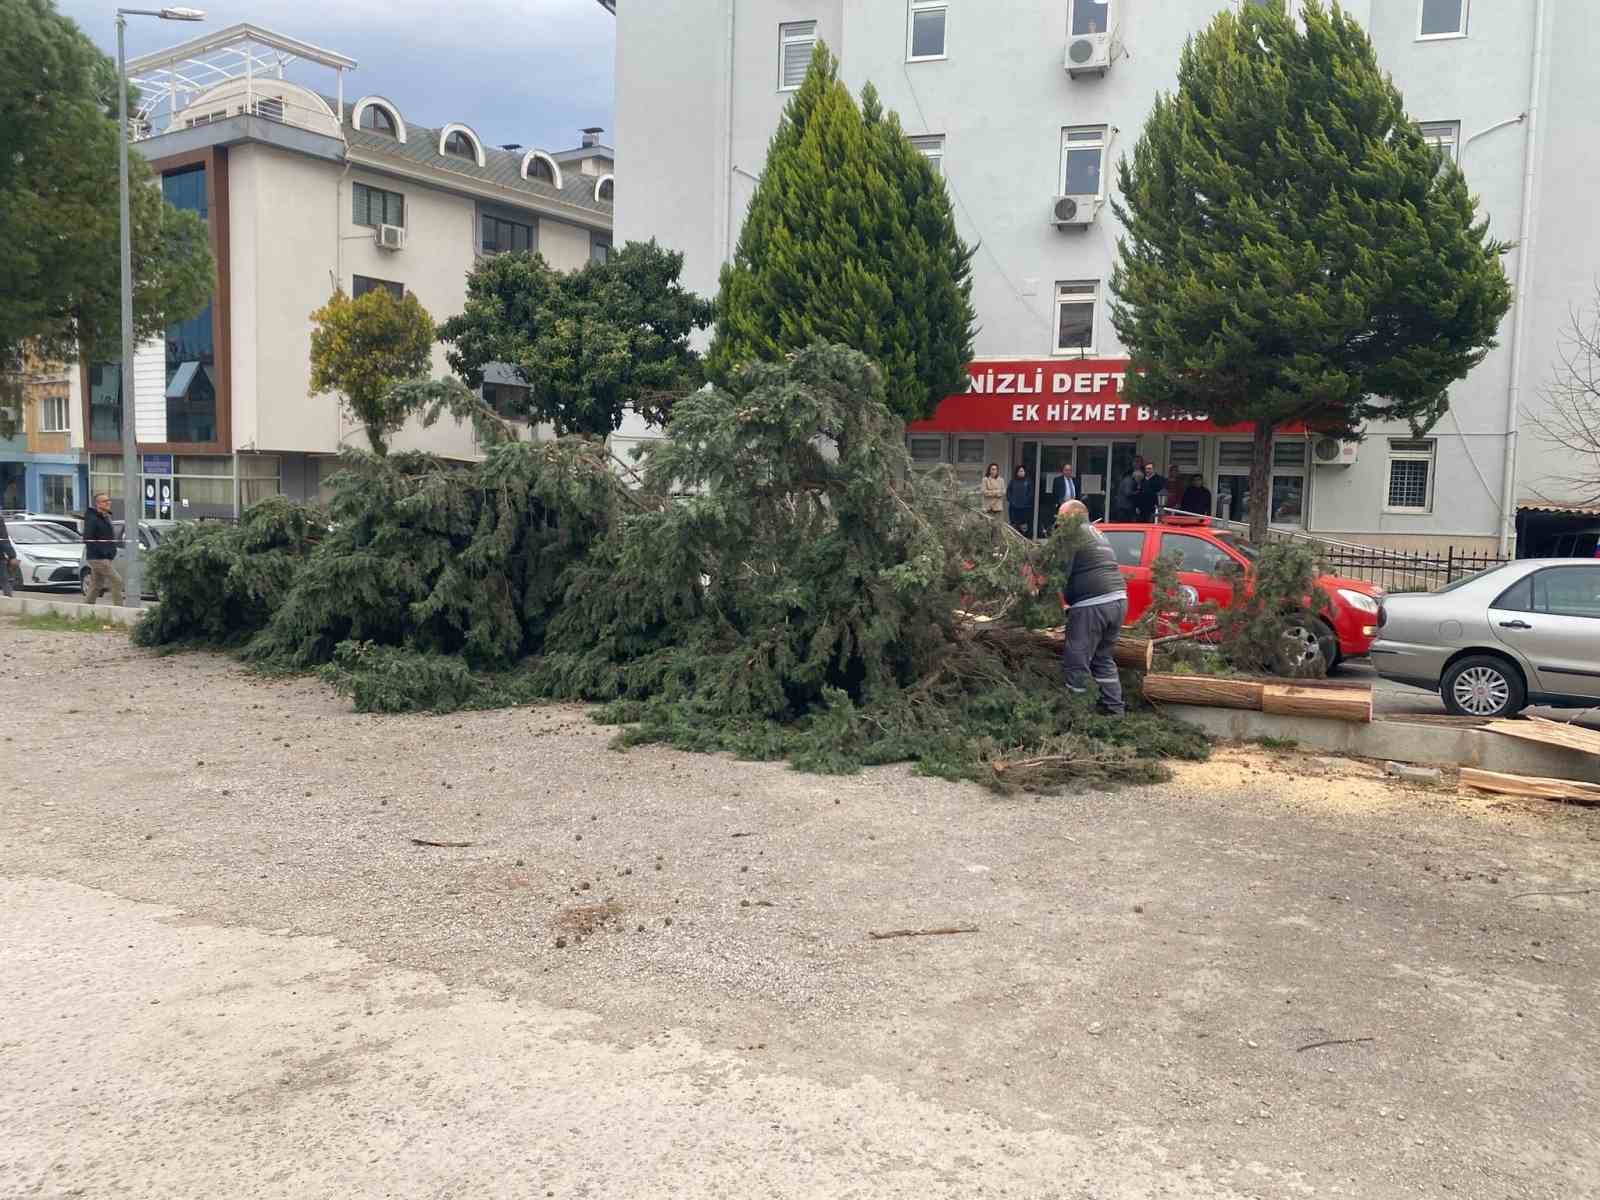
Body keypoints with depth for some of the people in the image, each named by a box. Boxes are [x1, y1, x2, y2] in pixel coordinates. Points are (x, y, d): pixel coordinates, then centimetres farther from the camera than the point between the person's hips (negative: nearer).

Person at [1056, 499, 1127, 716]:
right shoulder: (1097, 533, 24)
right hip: (1118, 600, 9)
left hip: (1092, 605, -9)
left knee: (1076, 662, -1)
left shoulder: (1074, 533, -5)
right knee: (1104, 659, 20)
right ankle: (1115, 709, 22)